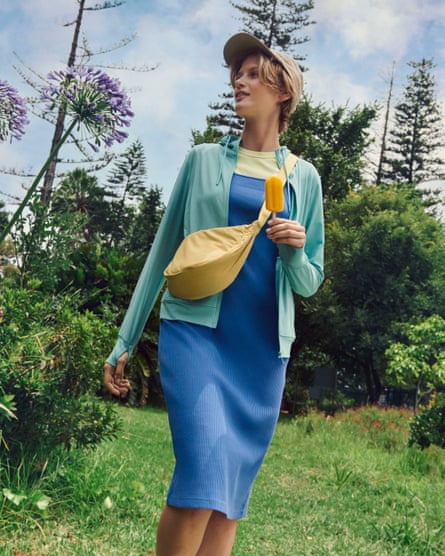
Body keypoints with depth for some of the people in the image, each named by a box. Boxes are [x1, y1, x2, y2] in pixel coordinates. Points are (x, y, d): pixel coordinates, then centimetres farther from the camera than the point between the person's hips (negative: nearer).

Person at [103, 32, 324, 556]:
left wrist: (296, 251, -9)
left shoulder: (303, 177, 12)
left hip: (263, 346, 2)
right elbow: (163, 251, 10)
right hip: (195, 330, -2)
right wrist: (125, 340, 7)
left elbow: (308, 283, 14)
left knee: (231, 491, 4)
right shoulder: (203, 159, 9)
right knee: (205, 471, -19)